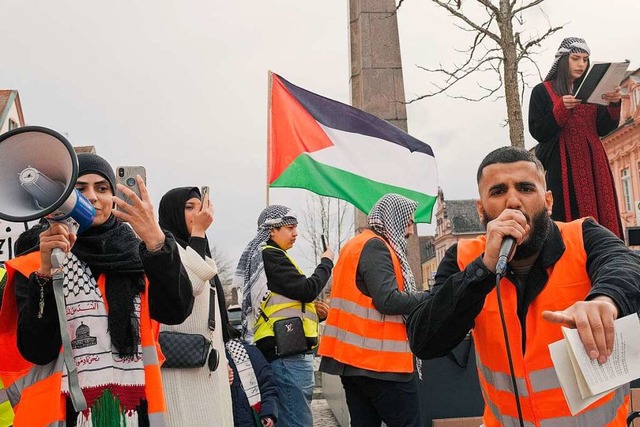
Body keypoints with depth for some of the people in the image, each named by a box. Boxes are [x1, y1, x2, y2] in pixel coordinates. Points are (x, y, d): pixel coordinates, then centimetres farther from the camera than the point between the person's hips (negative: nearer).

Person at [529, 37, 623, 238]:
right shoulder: (542, 92, 3)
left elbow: (603, 129, 9)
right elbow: (537, 132, -5)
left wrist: (614, 105, -8)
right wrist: (561, 109, -18)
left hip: (592, 161, 5)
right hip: (562, 164, -4)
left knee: (599, 215, -3)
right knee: (568, 220, -12)